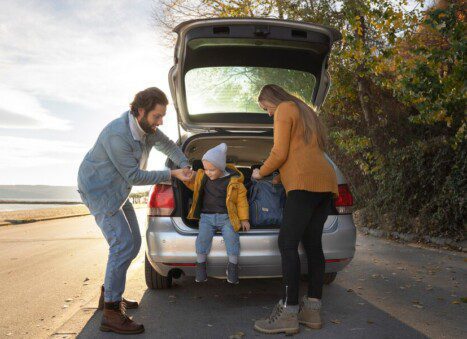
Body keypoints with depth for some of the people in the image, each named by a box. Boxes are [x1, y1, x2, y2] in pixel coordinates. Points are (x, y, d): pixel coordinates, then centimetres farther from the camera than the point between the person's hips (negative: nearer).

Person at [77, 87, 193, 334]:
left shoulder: (146, 127, -5)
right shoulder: (118, 135, -31)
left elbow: (167, 145, 13)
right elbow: (134, 176, -24)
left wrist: (185, 167, -2)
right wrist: (172, 174, -21)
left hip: (117, 191, 9)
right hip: (99, 190, -9)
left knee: (133, 242, 11)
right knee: (123, 244, -17)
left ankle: (109, 294, 26)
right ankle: (111, 314, -10)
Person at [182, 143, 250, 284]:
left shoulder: (233, 181, -2)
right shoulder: (202, 177, 7)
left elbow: (241, 200, 3)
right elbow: (192, 184, 25)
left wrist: (243, 219, 0)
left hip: (226, 217, -2)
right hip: (206, 216, 2)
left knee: (232, 238, -22)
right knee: (203, 238, -20)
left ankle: (232, 266, -1)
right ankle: (200, 266, 0)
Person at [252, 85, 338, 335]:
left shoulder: (284, 109, 4)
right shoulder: (306, 112, 31)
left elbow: (280, 153, -5)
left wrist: (261, 173, 11)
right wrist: (279, 177, 32)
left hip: (306, 182, -9)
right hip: (326, 182, 10)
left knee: (287, 244, -12)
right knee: (312, 244, 6)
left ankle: (288, 314, -16)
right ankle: (312, 310, 7)